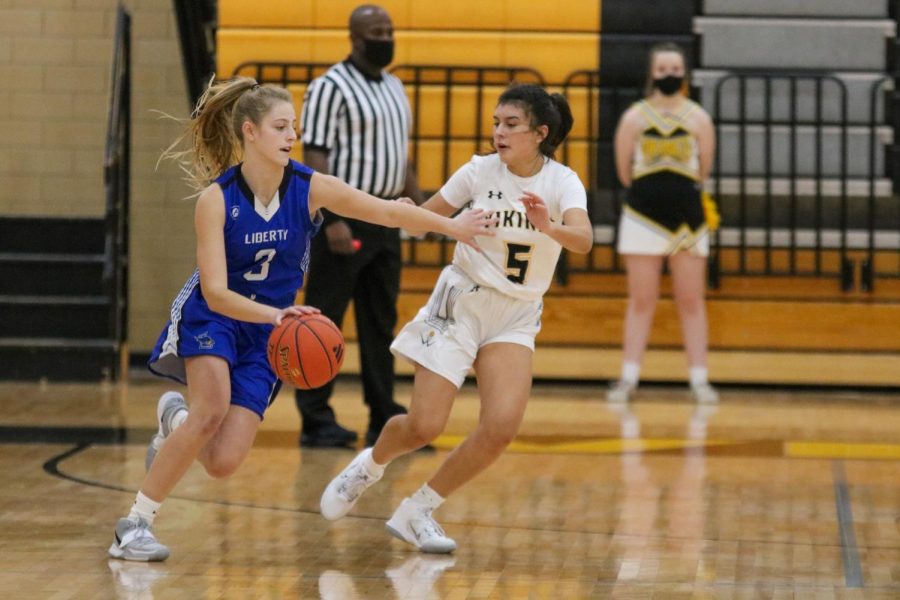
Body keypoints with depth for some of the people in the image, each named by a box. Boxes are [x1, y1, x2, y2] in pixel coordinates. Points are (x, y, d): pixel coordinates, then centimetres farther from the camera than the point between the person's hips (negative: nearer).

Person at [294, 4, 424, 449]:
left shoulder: (394, 87, 15)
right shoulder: (331, 88, -10)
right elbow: (314, 157, -15)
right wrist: (332, 221, -23)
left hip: (386, 218, 8)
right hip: (344, 218, -8)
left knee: (380, 324, 10)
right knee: (324, 322, -3)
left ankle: (383, 420, 14)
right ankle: (316, 420, 0)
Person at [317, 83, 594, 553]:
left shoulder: (562, 182, -10)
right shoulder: (481, 171, -7)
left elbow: (583, 239, -29)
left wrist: (548, 227, -50)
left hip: (516, 319, 1)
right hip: (461, 303, -1)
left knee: (502, 426, -18)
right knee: (424, 425, -8)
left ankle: (417, 512, 1)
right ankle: (370, 465, 28)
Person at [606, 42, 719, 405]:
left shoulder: (698, 118, 1)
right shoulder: (635, 117, 0)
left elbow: (703, 171, 5)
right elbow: (624, 171, 4)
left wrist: (681, 191, 11)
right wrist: (651, 191, 10)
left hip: (687, 217, 0)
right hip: (643, 216, 0)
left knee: (691, 302, 3)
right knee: (641, 302, 3)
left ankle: (699, 379, 6)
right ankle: (629, 378, 6)